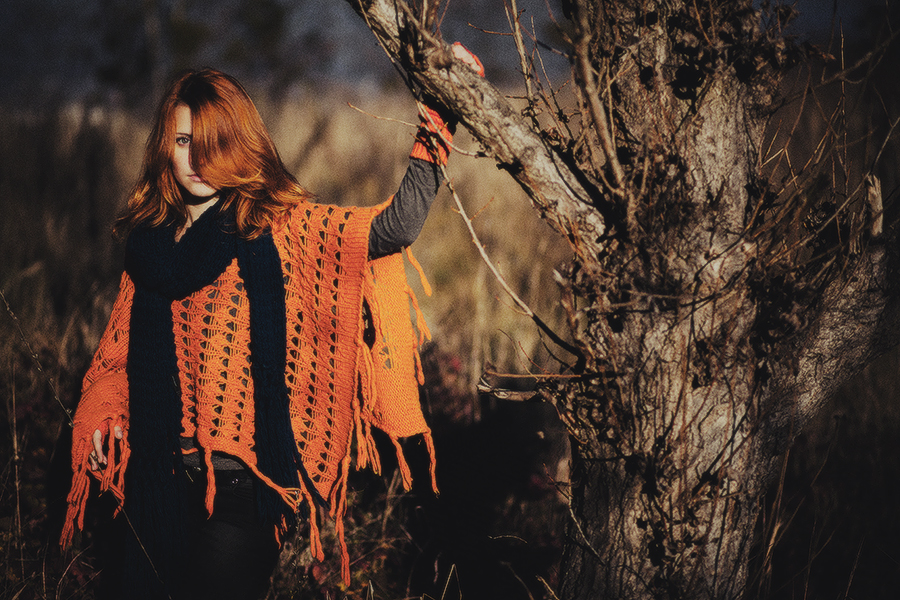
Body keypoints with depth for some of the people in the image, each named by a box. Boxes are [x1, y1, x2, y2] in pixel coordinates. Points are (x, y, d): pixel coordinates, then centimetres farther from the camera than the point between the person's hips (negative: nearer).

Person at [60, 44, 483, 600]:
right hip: (152, 476, 5)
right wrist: (104, 411, 6)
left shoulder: (278, 228, -5)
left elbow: (396, 226, -16)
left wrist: (438, 119, -20)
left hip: (236, 486, -5)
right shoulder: (150, 233, 11)